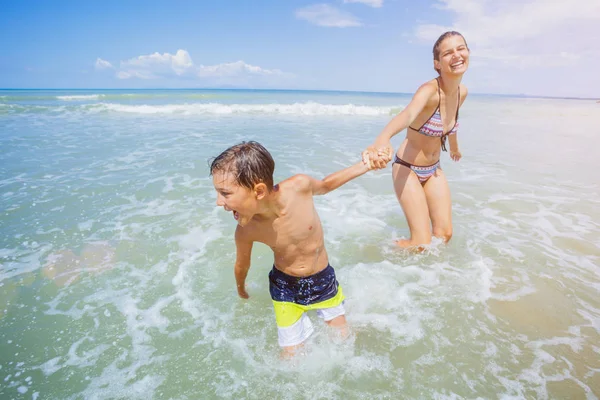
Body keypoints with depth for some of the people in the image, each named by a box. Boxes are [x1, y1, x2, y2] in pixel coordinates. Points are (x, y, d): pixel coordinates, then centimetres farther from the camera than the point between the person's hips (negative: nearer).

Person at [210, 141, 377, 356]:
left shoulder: (299, 185, -30)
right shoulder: (246, 231, -26)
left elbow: (324, 185, -4)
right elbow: (242, 264, -3)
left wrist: (365, 165, -7)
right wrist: (241, 289, 17)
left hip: (323, 280, 1)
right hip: (285, 289, 0)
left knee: (343, 338, 19)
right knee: (292, 355, 8)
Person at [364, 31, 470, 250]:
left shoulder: (462, 92, -3)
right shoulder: (429, 90, -26)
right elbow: (407, 114, -49)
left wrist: (454, 148, 36)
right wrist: (382, 140, -71)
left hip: (434, 169, 7)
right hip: (408, 168, -7)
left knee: (445, 234, 9)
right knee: (422, 244, -7)